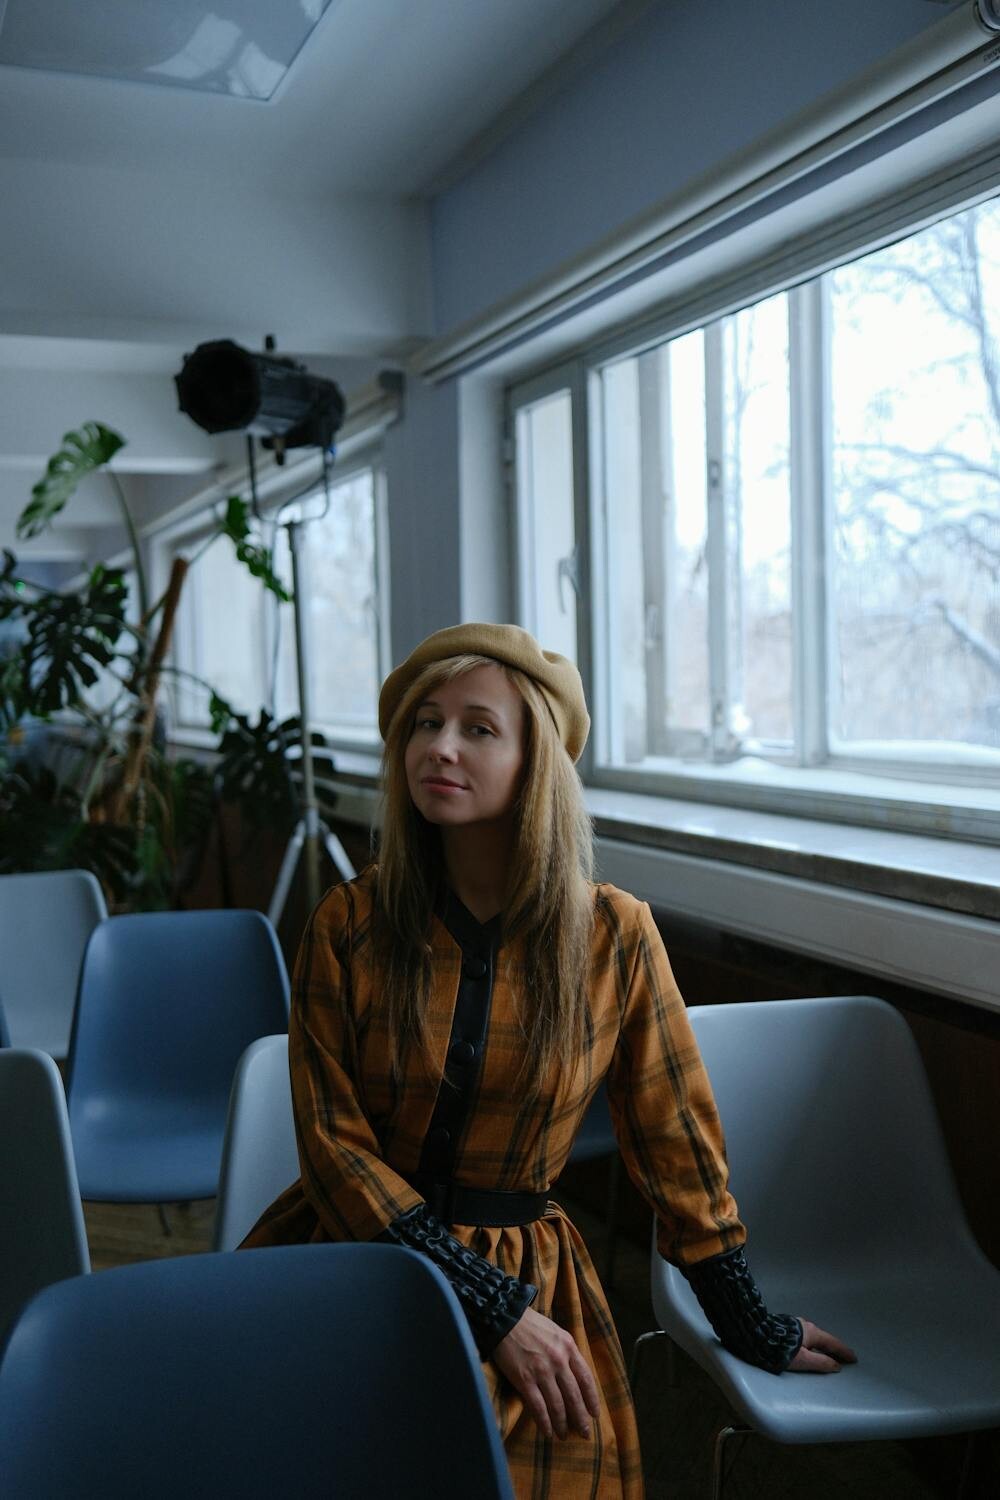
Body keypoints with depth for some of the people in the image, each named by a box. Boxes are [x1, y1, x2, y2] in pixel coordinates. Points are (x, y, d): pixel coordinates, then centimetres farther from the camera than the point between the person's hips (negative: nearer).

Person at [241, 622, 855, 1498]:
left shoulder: (614, 936, -7)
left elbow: (676, 1135, 2)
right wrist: (493, 1309, -13)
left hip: (523, 1270, 0)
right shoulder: (348, 926, -7)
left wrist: (750, 1326, 9)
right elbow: (333, 1139, -7)